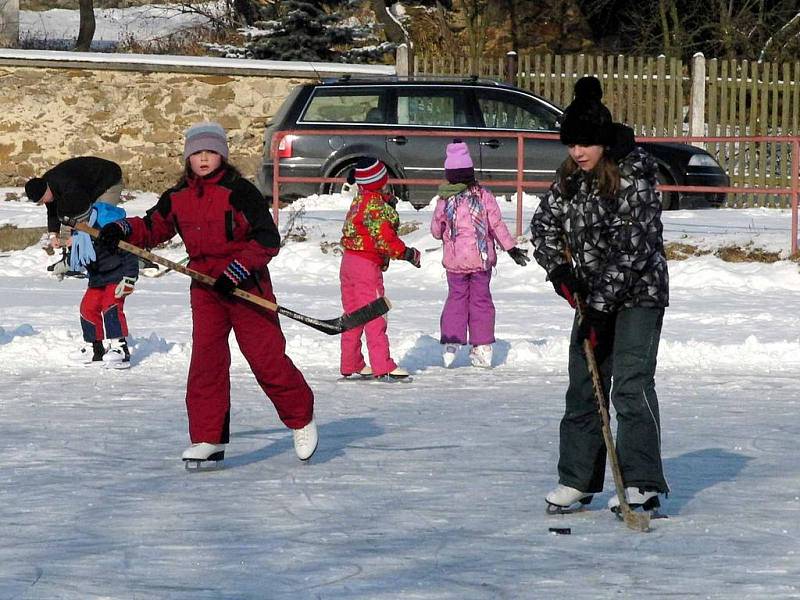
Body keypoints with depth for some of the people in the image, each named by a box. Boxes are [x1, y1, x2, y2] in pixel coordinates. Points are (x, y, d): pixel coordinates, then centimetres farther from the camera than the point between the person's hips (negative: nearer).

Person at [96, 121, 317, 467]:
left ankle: (302, 420, 18)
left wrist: (237, 270, -22)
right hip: (205, 288, 5)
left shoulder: (239, 192, -12)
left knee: (267, 357, -3)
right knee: (206, 360, -3)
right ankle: (207, 440, 0)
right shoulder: (177, 198, 7)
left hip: (246, 285, -5)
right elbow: (153, 228, 17)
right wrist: (122, 231, -2)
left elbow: (267, 240, -14)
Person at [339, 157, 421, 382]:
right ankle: (382, 367, -8)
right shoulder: (376, 203, -16)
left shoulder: (359, 200, 11)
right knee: (374, 315, -7)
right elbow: (384, 237, -20)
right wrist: (407, 253, -14)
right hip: (367, 264, -9)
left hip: (349, 260, 9)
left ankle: (351, 365, 17)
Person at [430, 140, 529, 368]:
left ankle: (451, 342, 3)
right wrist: (511, 248, 3)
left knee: (456, 298, 12)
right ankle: (483, 348, 11)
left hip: (455, 261, 0)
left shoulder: (445, 201, -8)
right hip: (482, 258, 0)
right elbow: (497, 225, -5)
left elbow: (436, 230, 3)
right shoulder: (483, 196, -8)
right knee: (481, 298, 9)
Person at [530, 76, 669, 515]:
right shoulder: (571, 178, 3)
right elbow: (544, 224, 13)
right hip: (592, 295, 7)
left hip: (638, 296, -7)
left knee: (631, 385, -15)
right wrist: (559, 267, -5)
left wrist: (601, 305, -23)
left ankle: (643, 484, -14)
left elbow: (632, 250, -23)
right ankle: (578, 480, 18)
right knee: (583, 385, 9)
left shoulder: (633, 179, -20)